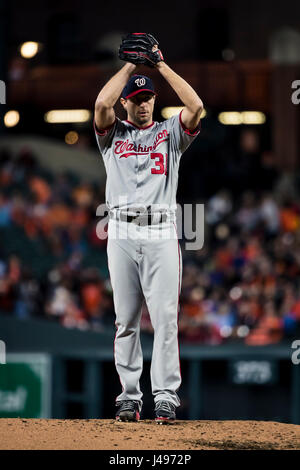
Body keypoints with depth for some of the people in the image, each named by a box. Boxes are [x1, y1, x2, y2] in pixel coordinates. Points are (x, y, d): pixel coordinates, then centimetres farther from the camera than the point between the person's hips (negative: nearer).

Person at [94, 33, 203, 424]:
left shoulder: (169, 133, 14)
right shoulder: (113, 135, 14)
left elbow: (196, 106, -5)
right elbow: (101, 103, -8)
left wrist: (161, 64, 1)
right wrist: (131, 66, 2)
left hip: (162, 234, -1)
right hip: (122, 234, 1)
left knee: (165, 318, -7)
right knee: (126, 319, 2)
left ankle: (166, 397, -8)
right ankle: (129, 396, 6)